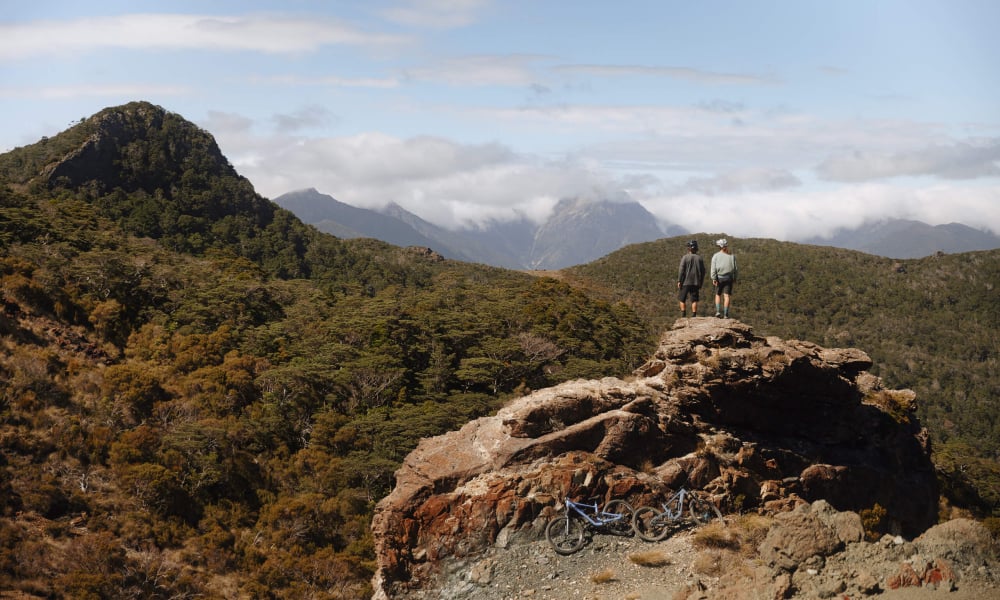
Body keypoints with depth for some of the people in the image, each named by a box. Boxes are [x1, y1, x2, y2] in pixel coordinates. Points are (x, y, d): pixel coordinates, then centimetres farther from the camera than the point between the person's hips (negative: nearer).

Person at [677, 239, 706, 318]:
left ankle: (683, 314, 4)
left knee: (682, 298, 11)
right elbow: (703, 271, 7)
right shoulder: (699, 258, 4)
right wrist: (701, 283, 15)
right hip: (695, 282, 3)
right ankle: (694, 315, 0)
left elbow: (681, 270, -13)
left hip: (685, 282, -3)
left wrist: (679, 281, -9)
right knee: (694, 300, 5)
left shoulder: (685, 257, -8)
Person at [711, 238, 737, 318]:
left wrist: (713, 278, -11)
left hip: (719, 278, -1)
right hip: (729, 278, 1)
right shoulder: (732, 256, 3)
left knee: (718, 294, 15)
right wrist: (735, 278, 12)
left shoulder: (716, 256, -2)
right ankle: (725, 314, -5)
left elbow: (713, 268, -9)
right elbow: (735, 268, 4)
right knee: (726, 296, 0)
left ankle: (718, 311, 3)